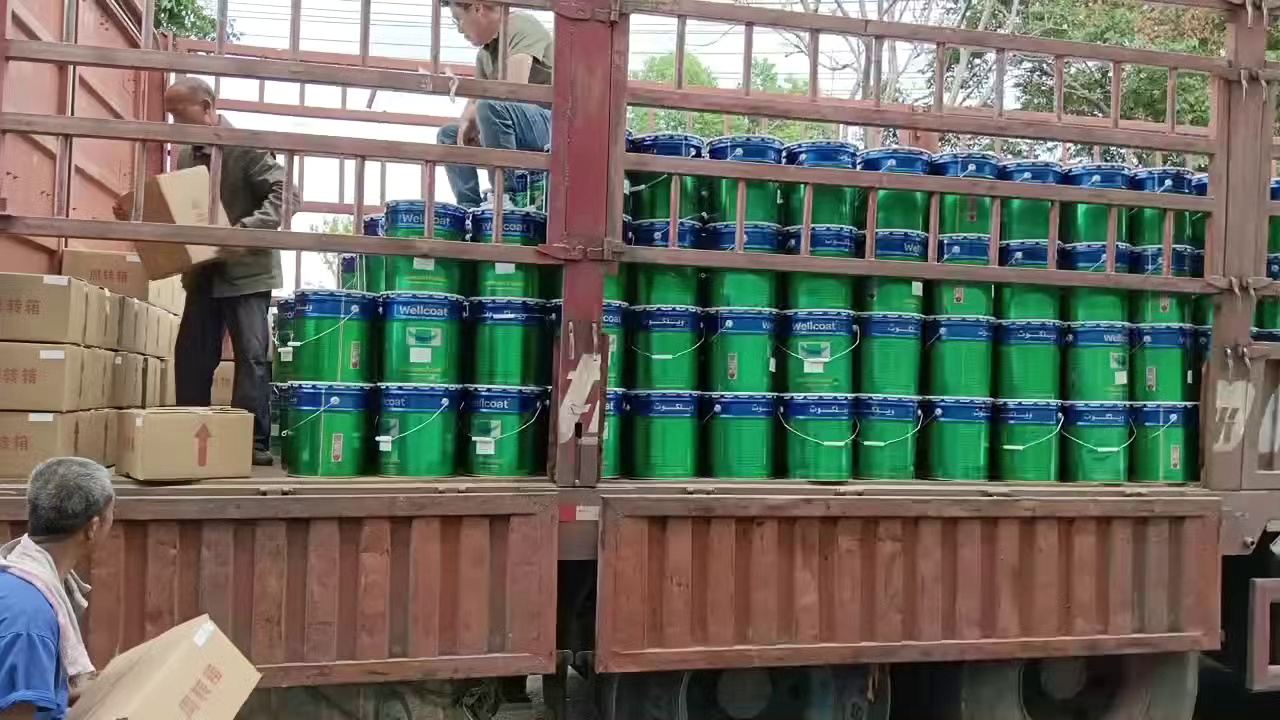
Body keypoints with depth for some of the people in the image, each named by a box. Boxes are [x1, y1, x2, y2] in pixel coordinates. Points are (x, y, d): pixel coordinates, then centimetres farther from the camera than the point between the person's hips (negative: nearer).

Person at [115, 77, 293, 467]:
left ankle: (254, 441, 0)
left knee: (251, 355, -4)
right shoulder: (185, 155, 11)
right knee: (191, 356, 8)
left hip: (246, 270, -7)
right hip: (203, 272, 7)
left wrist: (247, 230, -29)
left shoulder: (247, 147, -10)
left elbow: (283, 194, -18)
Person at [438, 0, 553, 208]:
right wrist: (466, 122, -8)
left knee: (491, 106, -33)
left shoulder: (521, 26, -11)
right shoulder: (485, 54, 14)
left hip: (552, 125, -9)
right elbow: (476, 100, 16)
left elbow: (514, 89, -24)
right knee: (448, 135, 11)